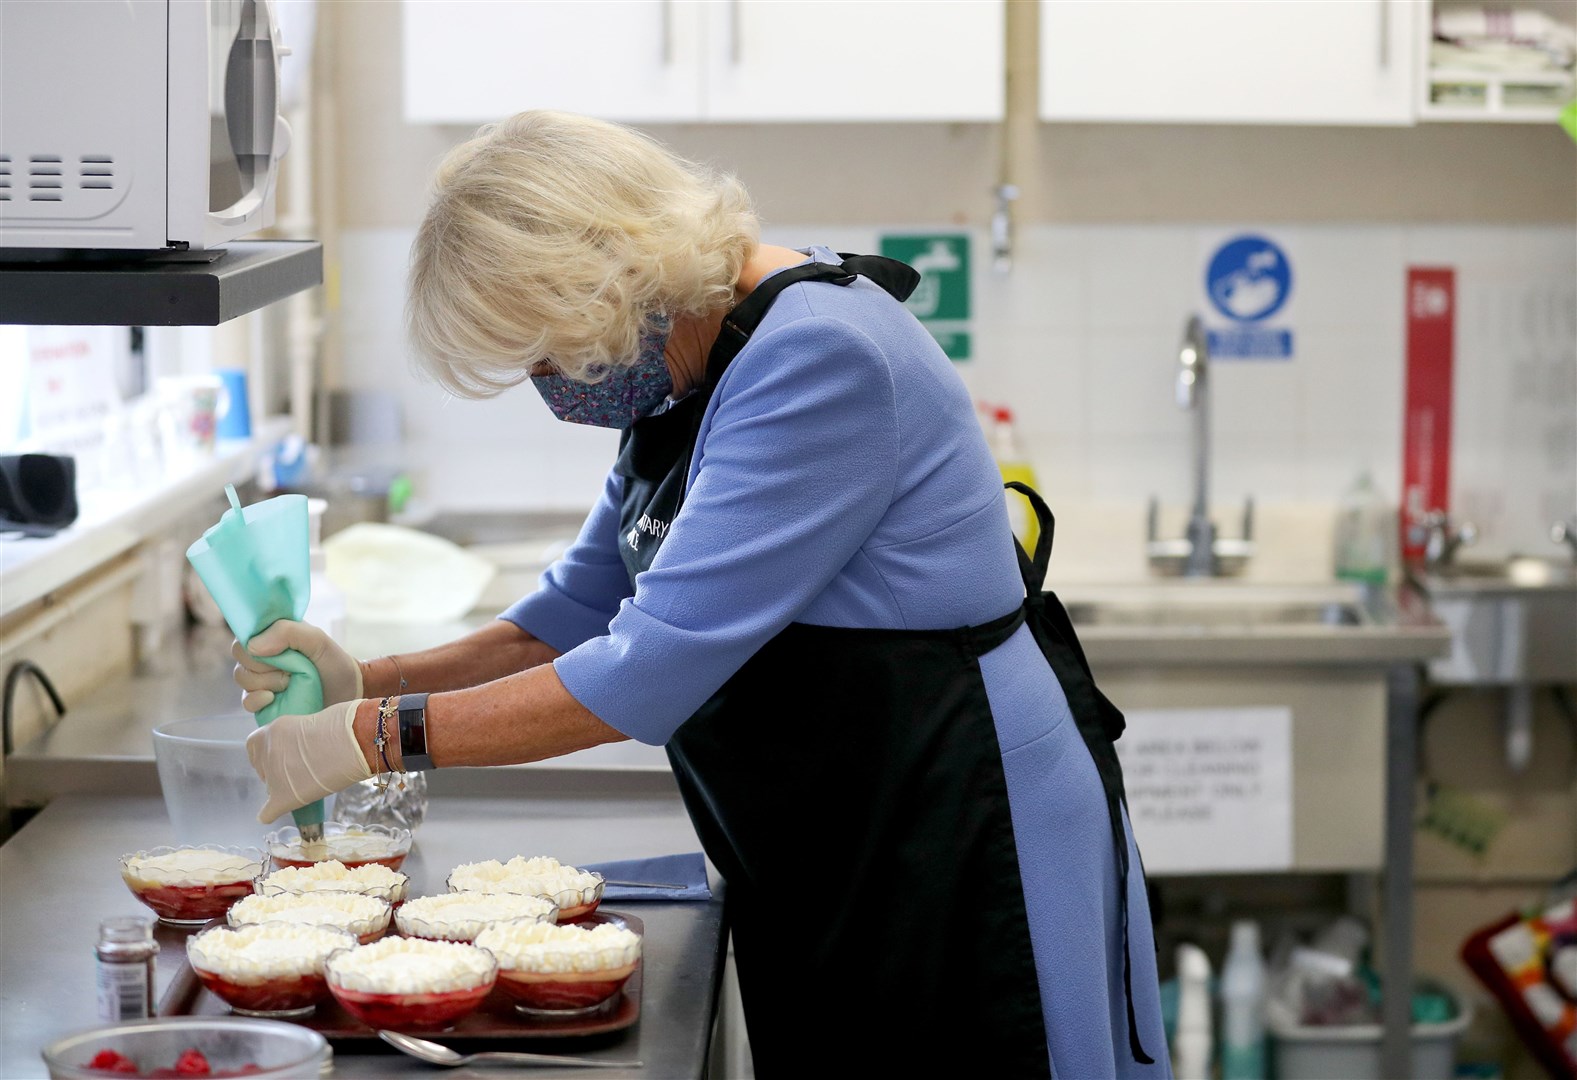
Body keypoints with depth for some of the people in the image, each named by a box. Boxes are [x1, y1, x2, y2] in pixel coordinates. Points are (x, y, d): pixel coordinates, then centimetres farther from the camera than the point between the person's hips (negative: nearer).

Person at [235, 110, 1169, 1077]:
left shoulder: (818, 359, -23)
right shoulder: (686, 369, 8)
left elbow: (656, 666, -26)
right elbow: (587, 609, 15)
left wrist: (383, 736, -20)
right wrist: (370, 682, 1)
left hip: (971, 847, -9)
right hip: (825, 870, 9)